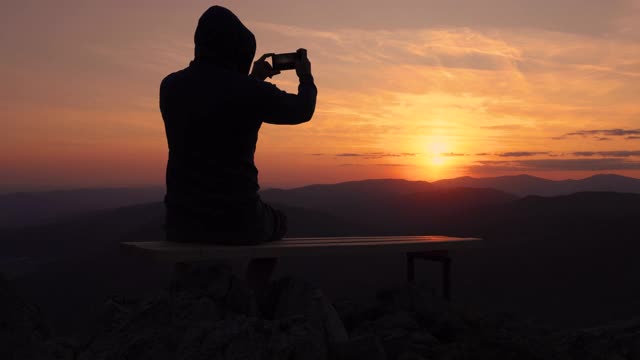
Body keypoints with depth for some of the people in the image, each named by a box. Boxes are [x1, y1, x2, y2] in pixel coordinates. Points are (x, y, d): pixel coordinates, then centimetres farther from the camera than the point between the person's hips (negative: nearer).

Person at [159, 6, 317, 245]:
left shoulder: (170, 86, 2)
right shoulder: (252, 91, -11)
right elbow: (303, 111, 8)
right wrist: (306, 77, 28)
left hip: (182, 221, 3)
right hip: (238, 221, -3)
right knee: (277, 222, 31)